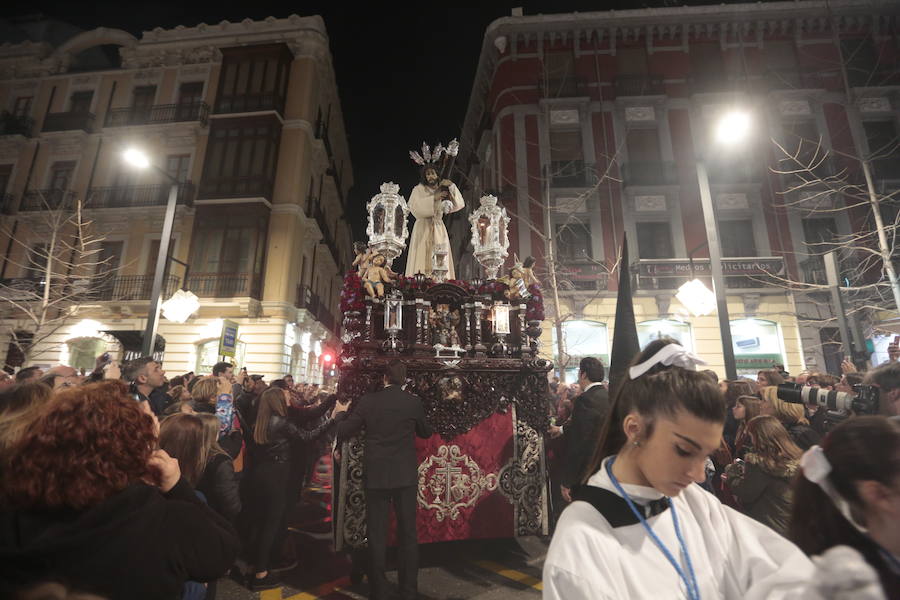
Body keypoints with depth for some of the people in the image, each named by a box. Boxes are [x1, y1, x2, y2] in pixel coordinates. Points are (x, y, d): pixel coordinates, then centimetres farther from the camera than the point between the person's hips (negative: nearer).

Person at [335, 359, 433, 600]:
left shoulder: (367, 401, -7)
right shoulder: (413, 402, -6)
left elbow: (342, 433, -2)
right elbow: (426, 432, 10)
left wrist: (342, 413, 17)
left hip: (376, 476, 0)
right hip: (406, 476, 1)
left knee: (377, 536, 12)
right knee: (408, 535, 13)